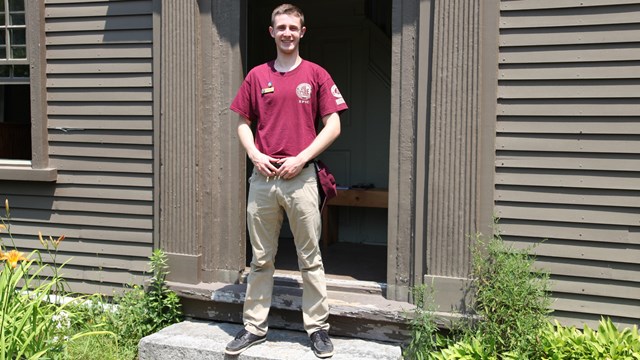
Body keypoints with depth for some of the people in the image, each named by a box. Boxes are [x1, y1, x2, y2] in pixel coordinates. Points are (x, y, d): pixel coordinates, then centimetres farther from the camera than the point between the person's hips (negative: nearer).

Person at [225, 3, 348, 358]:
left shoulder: (316, 75, 3)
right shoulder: (256, 76, 10)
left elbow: (333, 125, -1)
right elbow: (243, 123, 13)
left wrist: (300, 158, -10)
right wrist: (255, 155, -4)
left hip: (301, 177, -2)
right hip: (262, 178, 2)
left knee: (310, 258, 5)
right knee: (260, 258, 10)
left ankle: (318, 328, 17)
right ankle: (254, 327, 21)